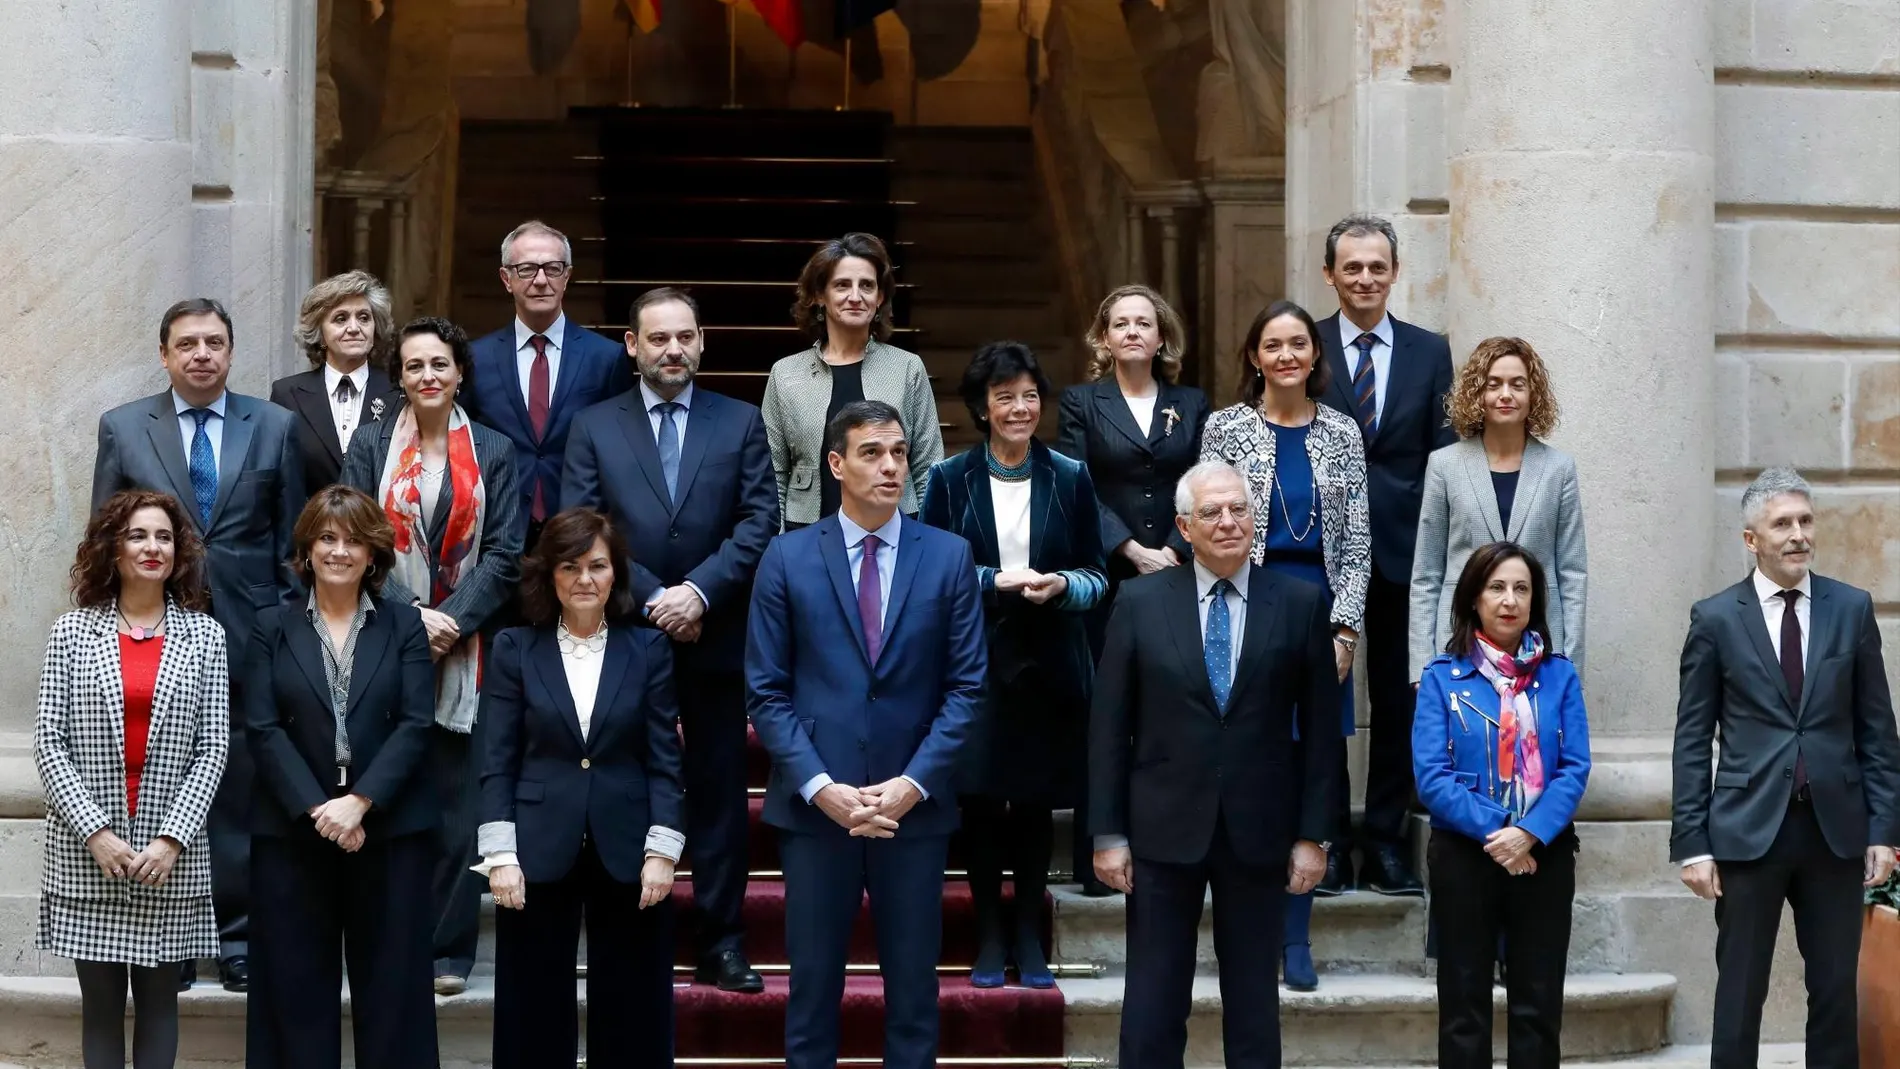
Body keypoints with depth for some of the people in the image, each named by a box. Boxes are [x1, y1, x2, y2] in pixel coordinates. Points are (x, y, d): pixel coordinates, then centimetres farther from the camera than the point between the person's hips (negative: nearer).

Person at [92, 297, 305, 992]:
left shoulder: (275, 427, 7)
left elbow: (292, 538, 8)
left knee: (242, 785, 2)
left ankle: (237, 934, 10)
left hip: (249, 635, 0)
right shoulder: (123, 428, 6)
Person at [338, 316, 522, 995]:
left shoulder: (492, 453, 8)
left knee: (456, 797, 0)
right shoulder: (371, 446, 6)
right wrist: (407, 617, -12)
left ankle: (449, 950, 6)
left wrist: (451, 620, -11)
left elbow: (504, 553, 2)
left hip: (463, 647, 0)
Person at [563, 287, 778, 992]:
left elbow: (759, 522, -1)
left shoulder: (741, 424, 7)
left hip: (715, 637, 0)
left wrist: (699, 591, -14)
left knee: (720, 791, 3)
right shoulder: (593, 428, 7)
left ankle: (721, 943, 8)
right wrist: (650, 600, -11)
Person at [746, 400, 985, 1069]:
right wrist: (820, 786, -11)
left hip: (915, 806, 1)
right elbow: (766, 692, 0)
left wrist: (913, 783, -9)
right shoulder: (787, 559, 2)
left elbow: (966, 686, 1)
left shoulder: (949, 557, 3)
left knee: (913, 987, 6)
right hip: (815, 806, 0)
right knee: (813, 986, 6)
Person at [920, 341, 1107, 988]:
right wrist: (994, 582, -15)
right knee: (980, 801, 2)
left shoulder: (1070, 479, 5)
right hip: (975, 661, -1)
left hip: (1049, 665, 1)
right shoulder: (950, 479, 2)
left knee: (1037, 801, 5)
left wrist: (1063, 585, -15)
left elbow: (1097, 576, 6)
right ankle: (989, 936, 14)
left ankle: (1029, 937, 16)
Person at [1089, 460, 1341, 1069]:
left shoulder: (1301, 604, 0)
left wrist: (1314, 835, -1)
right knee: (1153, 1001, 4)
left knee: (1253, 997, 10)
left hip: (1259, 830, 0)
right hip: (1164, 828, 0)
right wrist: (1108, 833, -3)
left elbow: (1320, 728, 2)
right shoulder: (1140, 602, 0)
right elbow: (1109, 727, 1)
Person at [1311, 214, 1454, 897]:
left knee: (1398, 699, 6)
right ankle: (1326, 837, 12)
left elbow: (1443, 455, 5)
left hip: (1403, 549, 2)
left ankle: (1385, 839, 14)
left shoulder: (1430, 352, 7)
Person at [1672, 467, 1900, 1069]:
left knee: (1836, 991, 8)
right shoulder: (1715, 619, 0)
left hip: (1835, 830, 2)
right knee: (1739, 994, 4)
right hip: (1748, 831, -2)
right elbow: (1692, 741, 0)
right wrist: (1691, 843, -5)